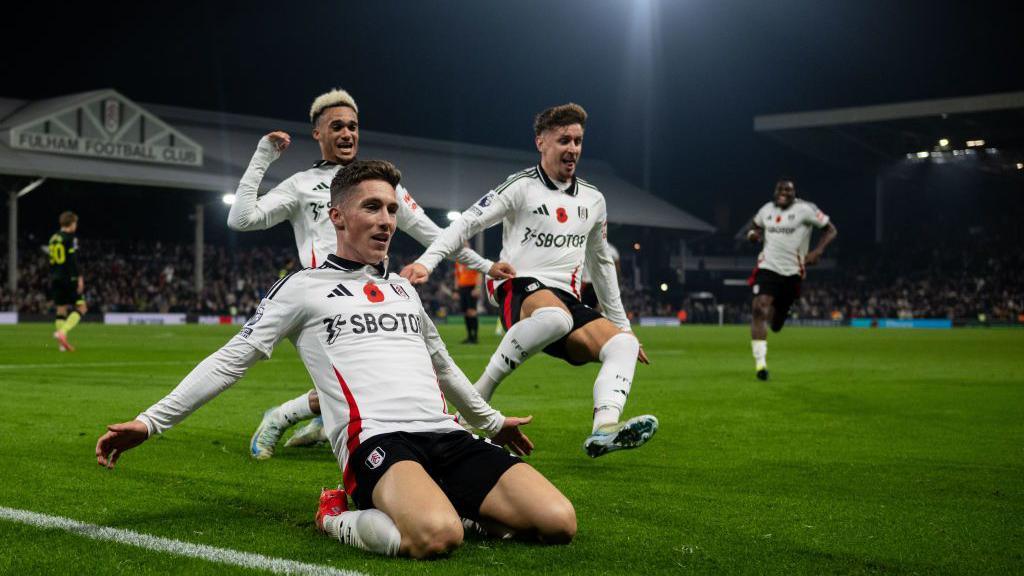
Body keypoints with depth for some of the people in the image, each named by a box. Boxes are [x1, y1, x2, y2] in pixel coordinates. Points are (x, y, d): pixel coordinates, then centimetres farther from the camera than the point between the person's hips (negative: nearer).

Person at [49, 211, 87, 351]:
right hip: (69, 278, -7)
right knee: (81, 307, -2)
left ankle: (62, 344, 5)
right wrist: (79, 277, -15)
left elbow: (51, 261, 18)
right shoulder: (71, 238, -8)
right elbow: (73, 260, -16)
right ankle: (62, 332, -20)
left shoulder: (53, 238, 14)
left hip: (56, 278, 7)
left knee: (61, 310, 9)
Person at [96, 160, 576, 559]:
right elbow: (232, 360, 7)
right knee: (436, 538, -39)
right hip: (376, 439, -6)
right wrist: (150, 421, -2)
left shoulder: (403, 289, 26)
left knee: (558, 522, -17)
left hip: (447, 436, 6)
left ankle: (443, 505, 7)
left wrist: (491, 421, 47)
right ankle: (339, 519, -7)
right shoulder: (304, 287, 10)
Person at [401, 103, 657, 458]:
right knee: (555, 316, -41)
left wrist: (622, 324, 30)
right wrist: (426, 261, -21)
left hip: (568, 301, 6)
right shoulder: (521, 187, 2)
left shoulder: (593, 200, 20)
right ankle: (480, 391, -25)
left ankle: (604, 430, -41)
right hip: (520, 289, -6)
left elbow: (602, 263, 29)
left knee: (624, 344, -21)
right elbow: (468, 223, -5)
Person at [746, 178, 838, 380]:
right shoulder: (767, 210, 7)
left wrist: (817, 251, -16)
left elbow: (831, 230, -2)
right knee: (759, 308, -23)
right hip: (768, 267, 1)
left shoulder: (805, 209, -6)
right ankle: (760, 362, -22)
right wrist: (752, 234, 2)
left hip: (792, 272, -1)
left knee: (775, 325, 8)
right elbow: (754, 226, 27)